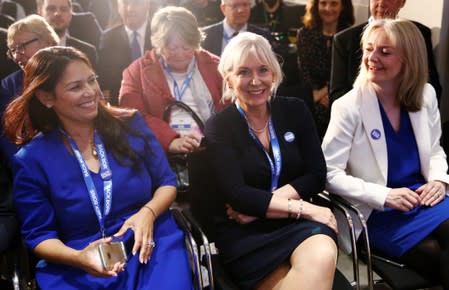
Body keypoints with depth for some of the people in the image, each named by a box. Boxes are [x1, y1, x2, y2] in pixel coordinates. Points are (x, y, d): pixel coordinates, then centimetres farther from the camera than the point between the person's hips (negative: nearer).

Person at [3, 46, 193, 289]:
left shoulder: (130, 124, 3)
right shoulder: (31, 159, -2)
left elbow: (166, 182, 10)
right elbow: (39, 235, 2)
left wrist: (148, 212, -11)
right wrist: (79, 258, -18)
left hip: (150, 244, 1)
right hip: (77, 267, -1)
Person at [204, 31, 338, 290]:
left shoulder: (295, 111, 8)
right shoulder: (219, 127, -1)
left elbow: (316, 176, 2)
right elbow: (236, 195, -11)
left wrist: (259, 204, -10)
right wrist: (304, 208, -16)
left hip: (297, 222, 3)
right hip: (244, 233, -3)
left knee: (323, 255, -32)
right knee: (313, 268, -30)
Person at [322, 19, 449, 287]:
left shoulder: (426, 95, 3)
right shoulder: (349, 106, -12)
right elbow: (329, 173, -13)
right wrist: (384, 196, -20)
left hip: (423, 199, 4)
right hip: (379, 213, -4)